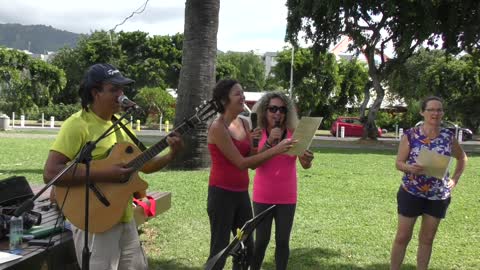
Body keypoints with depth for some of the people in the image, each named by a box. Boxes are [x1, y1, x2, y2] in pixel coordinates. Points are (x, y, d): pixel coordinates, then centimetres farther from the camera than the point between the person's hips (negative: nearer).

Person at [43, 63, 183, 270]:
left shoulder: (121, 126, 12)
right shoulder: (78, 124, -15)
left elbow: (144, 164, 17)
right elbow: (50, 173, -23)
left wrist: (171, 155, -1)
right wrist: (102, 174, -26)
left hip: (125, 218, 8)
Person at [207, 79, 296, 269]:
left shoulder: (244, 123, 8)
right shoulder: (217, 127, -15)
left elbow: (253, 161, 7)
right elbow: (241, 163, -19)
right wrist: (275, 150, -22)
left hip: (242, 193, 8)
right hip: (222, 194, -8)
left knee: (247, 248, 14)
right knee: (219, 250, 0)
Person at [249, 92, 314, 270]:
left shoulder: (293, 134, -4)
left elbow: (305, 165, -8)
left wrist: (307, 160, -32)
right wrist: (269, 142, -24)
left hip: (287, 197, 1)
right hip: (262, 197, 0)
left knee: (283, 241, 5)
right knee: (261, 240, 4)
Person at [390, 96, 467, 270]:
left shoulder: (448, 137, -1)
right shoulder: (410, 135, -9)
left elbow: (462, 158, 17)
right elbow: (398, 163, -6)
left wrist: (455, 179, 5)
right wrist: (410, 168, -27)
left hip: (439, 196, 3)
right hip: (411, 193, -3)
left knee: (427, 239, 12)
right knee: (402, 237, 2)